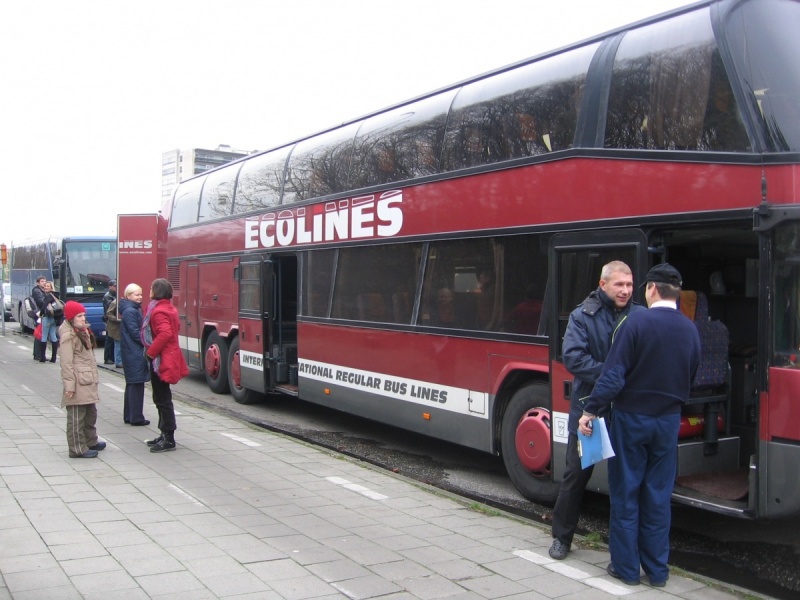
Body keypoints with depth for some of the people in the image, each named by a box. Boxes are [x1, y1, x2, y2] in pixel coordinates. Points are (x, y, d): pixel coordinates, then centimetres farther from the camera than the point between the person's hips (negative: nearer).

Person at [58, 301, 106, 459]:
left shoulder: (83, 331, 17)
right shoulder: (68, 335, -12)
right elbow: (66, 362, -17)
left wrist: (94, 377, 20)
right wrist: (69, 384, -21)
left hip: (88, 380, 10)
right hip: (78, 380, -10)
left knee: (91, 413, 19)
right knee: (76, 416, -3)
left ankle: (91, 441, 31)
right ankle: (77, 448, 1)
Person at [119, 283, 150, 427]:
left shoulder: (134, 309, 15)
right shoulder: (130, 311, -15)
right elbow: (135, 333, -19)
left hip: (132, 353, 10)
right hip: (135, 353, -10)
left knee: (132, 384, 15)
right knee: (136, 384, -5)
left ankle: (129, 415, 21)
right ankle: (136, 418, -1)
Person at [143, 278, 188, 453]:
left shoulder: (159, 311, -18)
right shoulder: (169, 308, 12)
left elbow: (165, 334, -31)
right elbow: (175, 328, 22)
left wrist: (151, 352, -19)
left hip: (161, 360, -10)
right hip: (169, 357, 10)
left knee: (162, 399, -5)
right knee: (161, 398, 17)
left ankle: (169, 440, -1)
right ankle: (165, 435, 24)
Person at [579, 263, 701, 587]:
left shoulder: (637, 322, -16)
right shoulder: (690, 330, 1)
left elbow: (613, 376, -19)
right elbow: (690, 380, 10)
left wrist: (591, 411, -13)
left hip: (631, 418, -4)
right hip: (668, 420, 4)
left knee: (626, 494, 7)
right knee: (658, 495, 12)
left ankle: (626, 567, 14)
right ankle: (657, 570, 19)